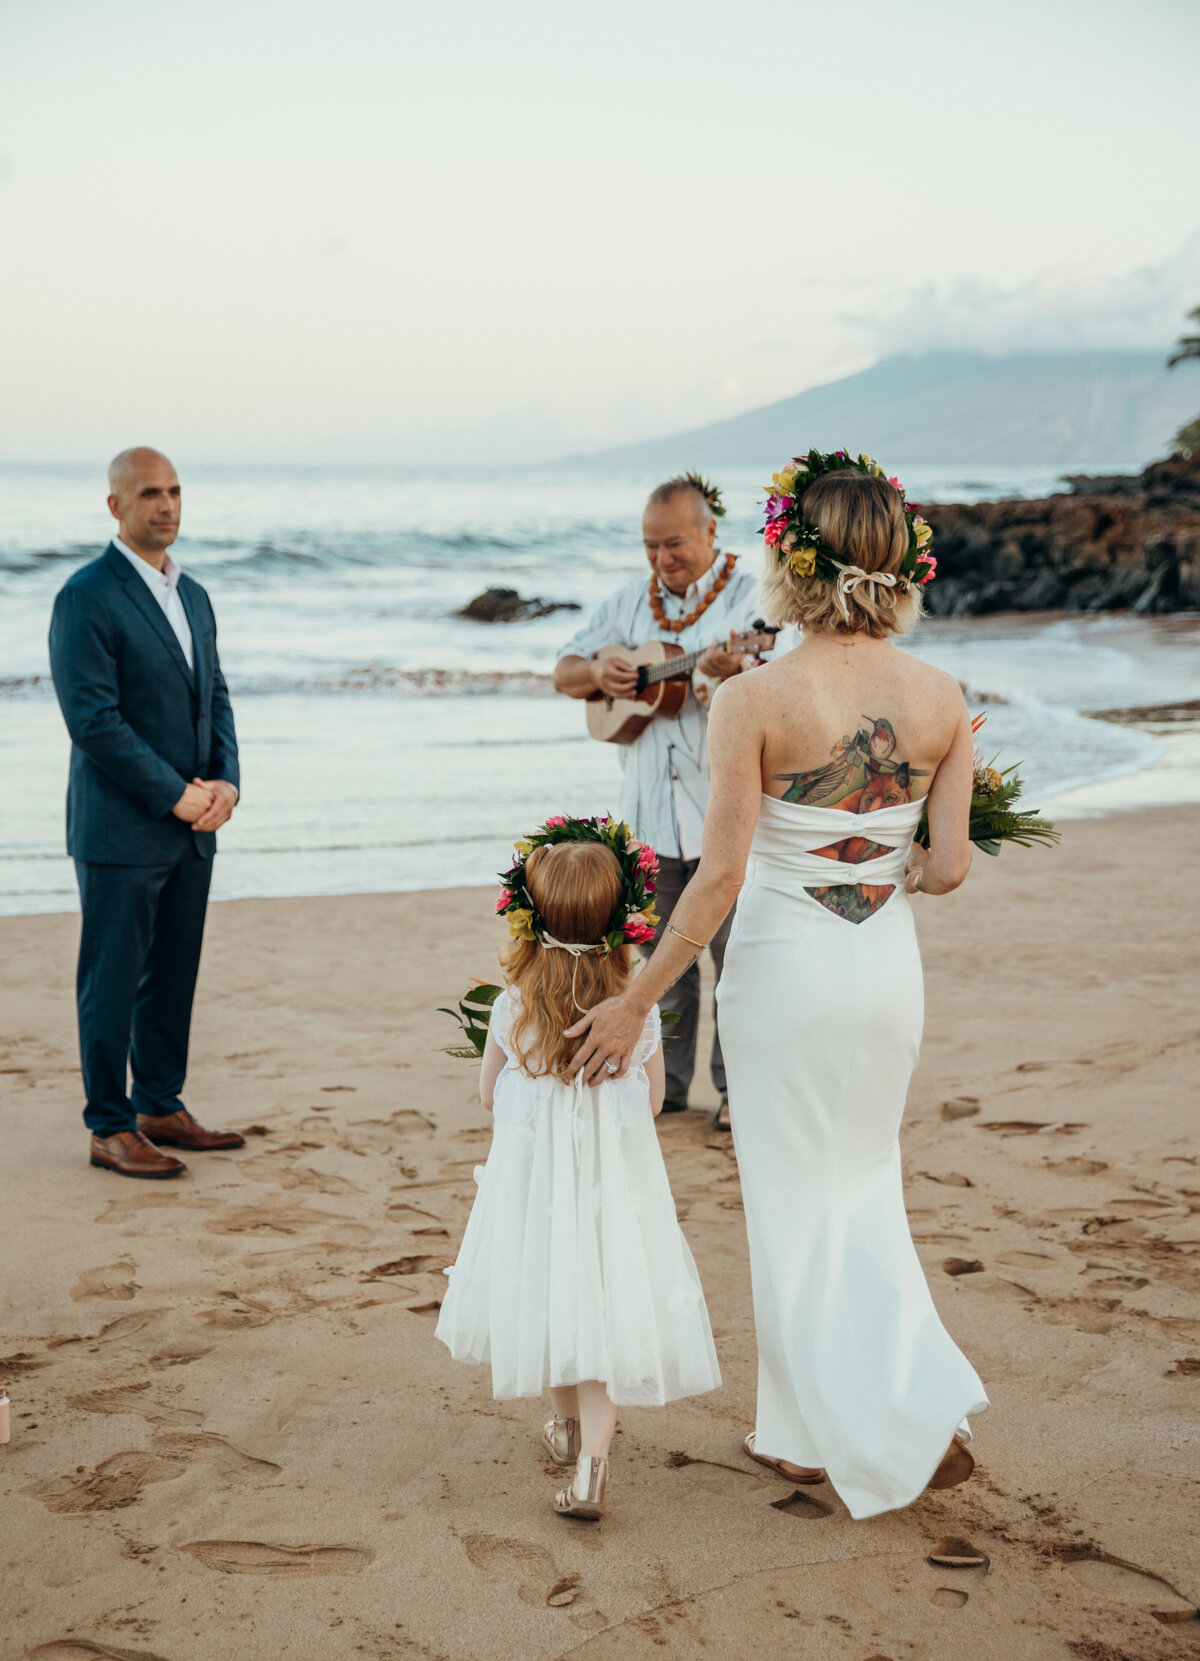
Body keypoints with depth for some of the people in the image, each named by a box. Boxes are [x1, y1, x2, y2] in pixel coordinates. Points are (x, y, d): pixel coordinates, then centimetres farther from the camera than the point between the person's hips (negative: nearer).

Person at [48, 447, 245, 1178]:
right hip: (122, 829, -7)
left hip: (193, 825, 7)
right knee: (112, 980, 2)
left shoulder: (193, 594, 14)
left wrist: (225, 782, -2)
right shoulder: (87, 597, -11)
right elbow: (92, 717, -17)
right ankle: (110, 1128, 11)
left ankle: (161, 1108, 25)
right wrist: (176, 795, -16)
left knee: (175, 975, 13)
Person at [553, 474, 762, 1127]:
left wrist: (738, 673, -36)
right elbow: (562, 673, 17)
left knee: (737, 949, 0)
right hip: (650, 806, 5)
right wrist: (597, 672, -5)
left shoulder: (751, 596, -3)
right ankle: (665, 1081, 21)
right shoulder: (630, 602, 13)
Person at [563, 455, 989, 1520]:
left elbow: (720, 879, -17)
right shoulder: (942, 699, -4)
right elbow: (950, 866, -2)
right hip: (890, 965, 4)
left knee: (797, 1204, 11)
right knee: (862, 1188, 23)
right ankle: (926, 1405, 15)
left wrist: (633, 1006, -10)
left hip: (784, 965, -4)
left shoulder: (755, 701, -17)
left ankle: (821, 1434, 22)